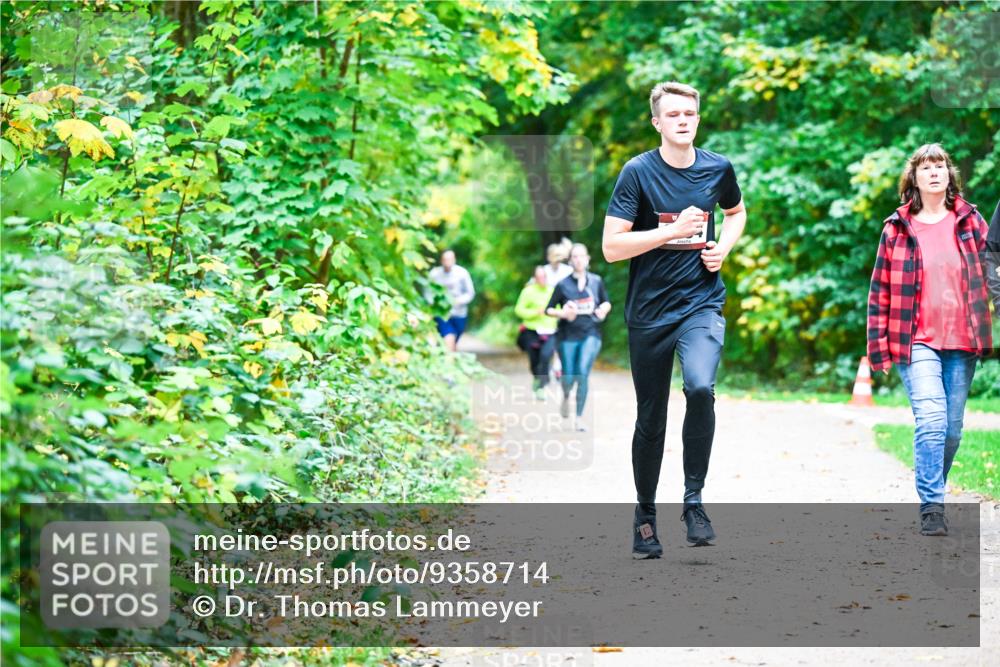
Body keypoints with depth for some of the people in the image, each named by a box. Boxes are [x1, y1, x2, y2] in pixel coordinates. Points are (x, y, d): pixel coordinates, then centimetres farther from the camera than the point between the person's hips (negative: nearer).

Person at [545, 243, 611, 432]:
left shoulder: (596, 281, 4)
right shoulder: (563, 284, -2)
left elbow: (607, 302, 17)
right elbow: (548, 309, 3)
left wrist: (604, 309, -5)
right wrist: (563, 313, -16)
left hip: (590, 334, 0)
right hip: (568, 336, 0)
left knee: (583, 372, -18)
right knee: (569, 378, 2)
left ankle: (579, 418, -7)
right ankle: (566, 396, 42)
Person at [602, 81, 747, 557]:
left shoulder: (717, 169, 2)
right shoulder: (638, 172, -8)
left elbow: (736, 212, 24)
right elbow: (611, 248, -13)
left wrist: (724, 248, 4)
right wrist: (675, 229, -18)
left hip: (701, 304, 1)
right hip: (648, 310, -1)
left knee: (700, 387, -26)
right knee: (650, 419, 7)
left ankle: (694, 500, -11)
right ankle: (645, 515, 26)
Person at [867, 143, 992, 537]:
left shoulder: (969, 220, 8)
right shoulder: (897, 228, 3)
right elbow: (880, 291, 4)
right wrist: (879, 348, 0)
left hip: (961, 343, 3)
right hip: (917, 341, -2)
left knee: (952, 429, 7)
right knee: (931, 419, -17)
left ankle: (933, 494, 27)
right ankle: (931, 508, -14)